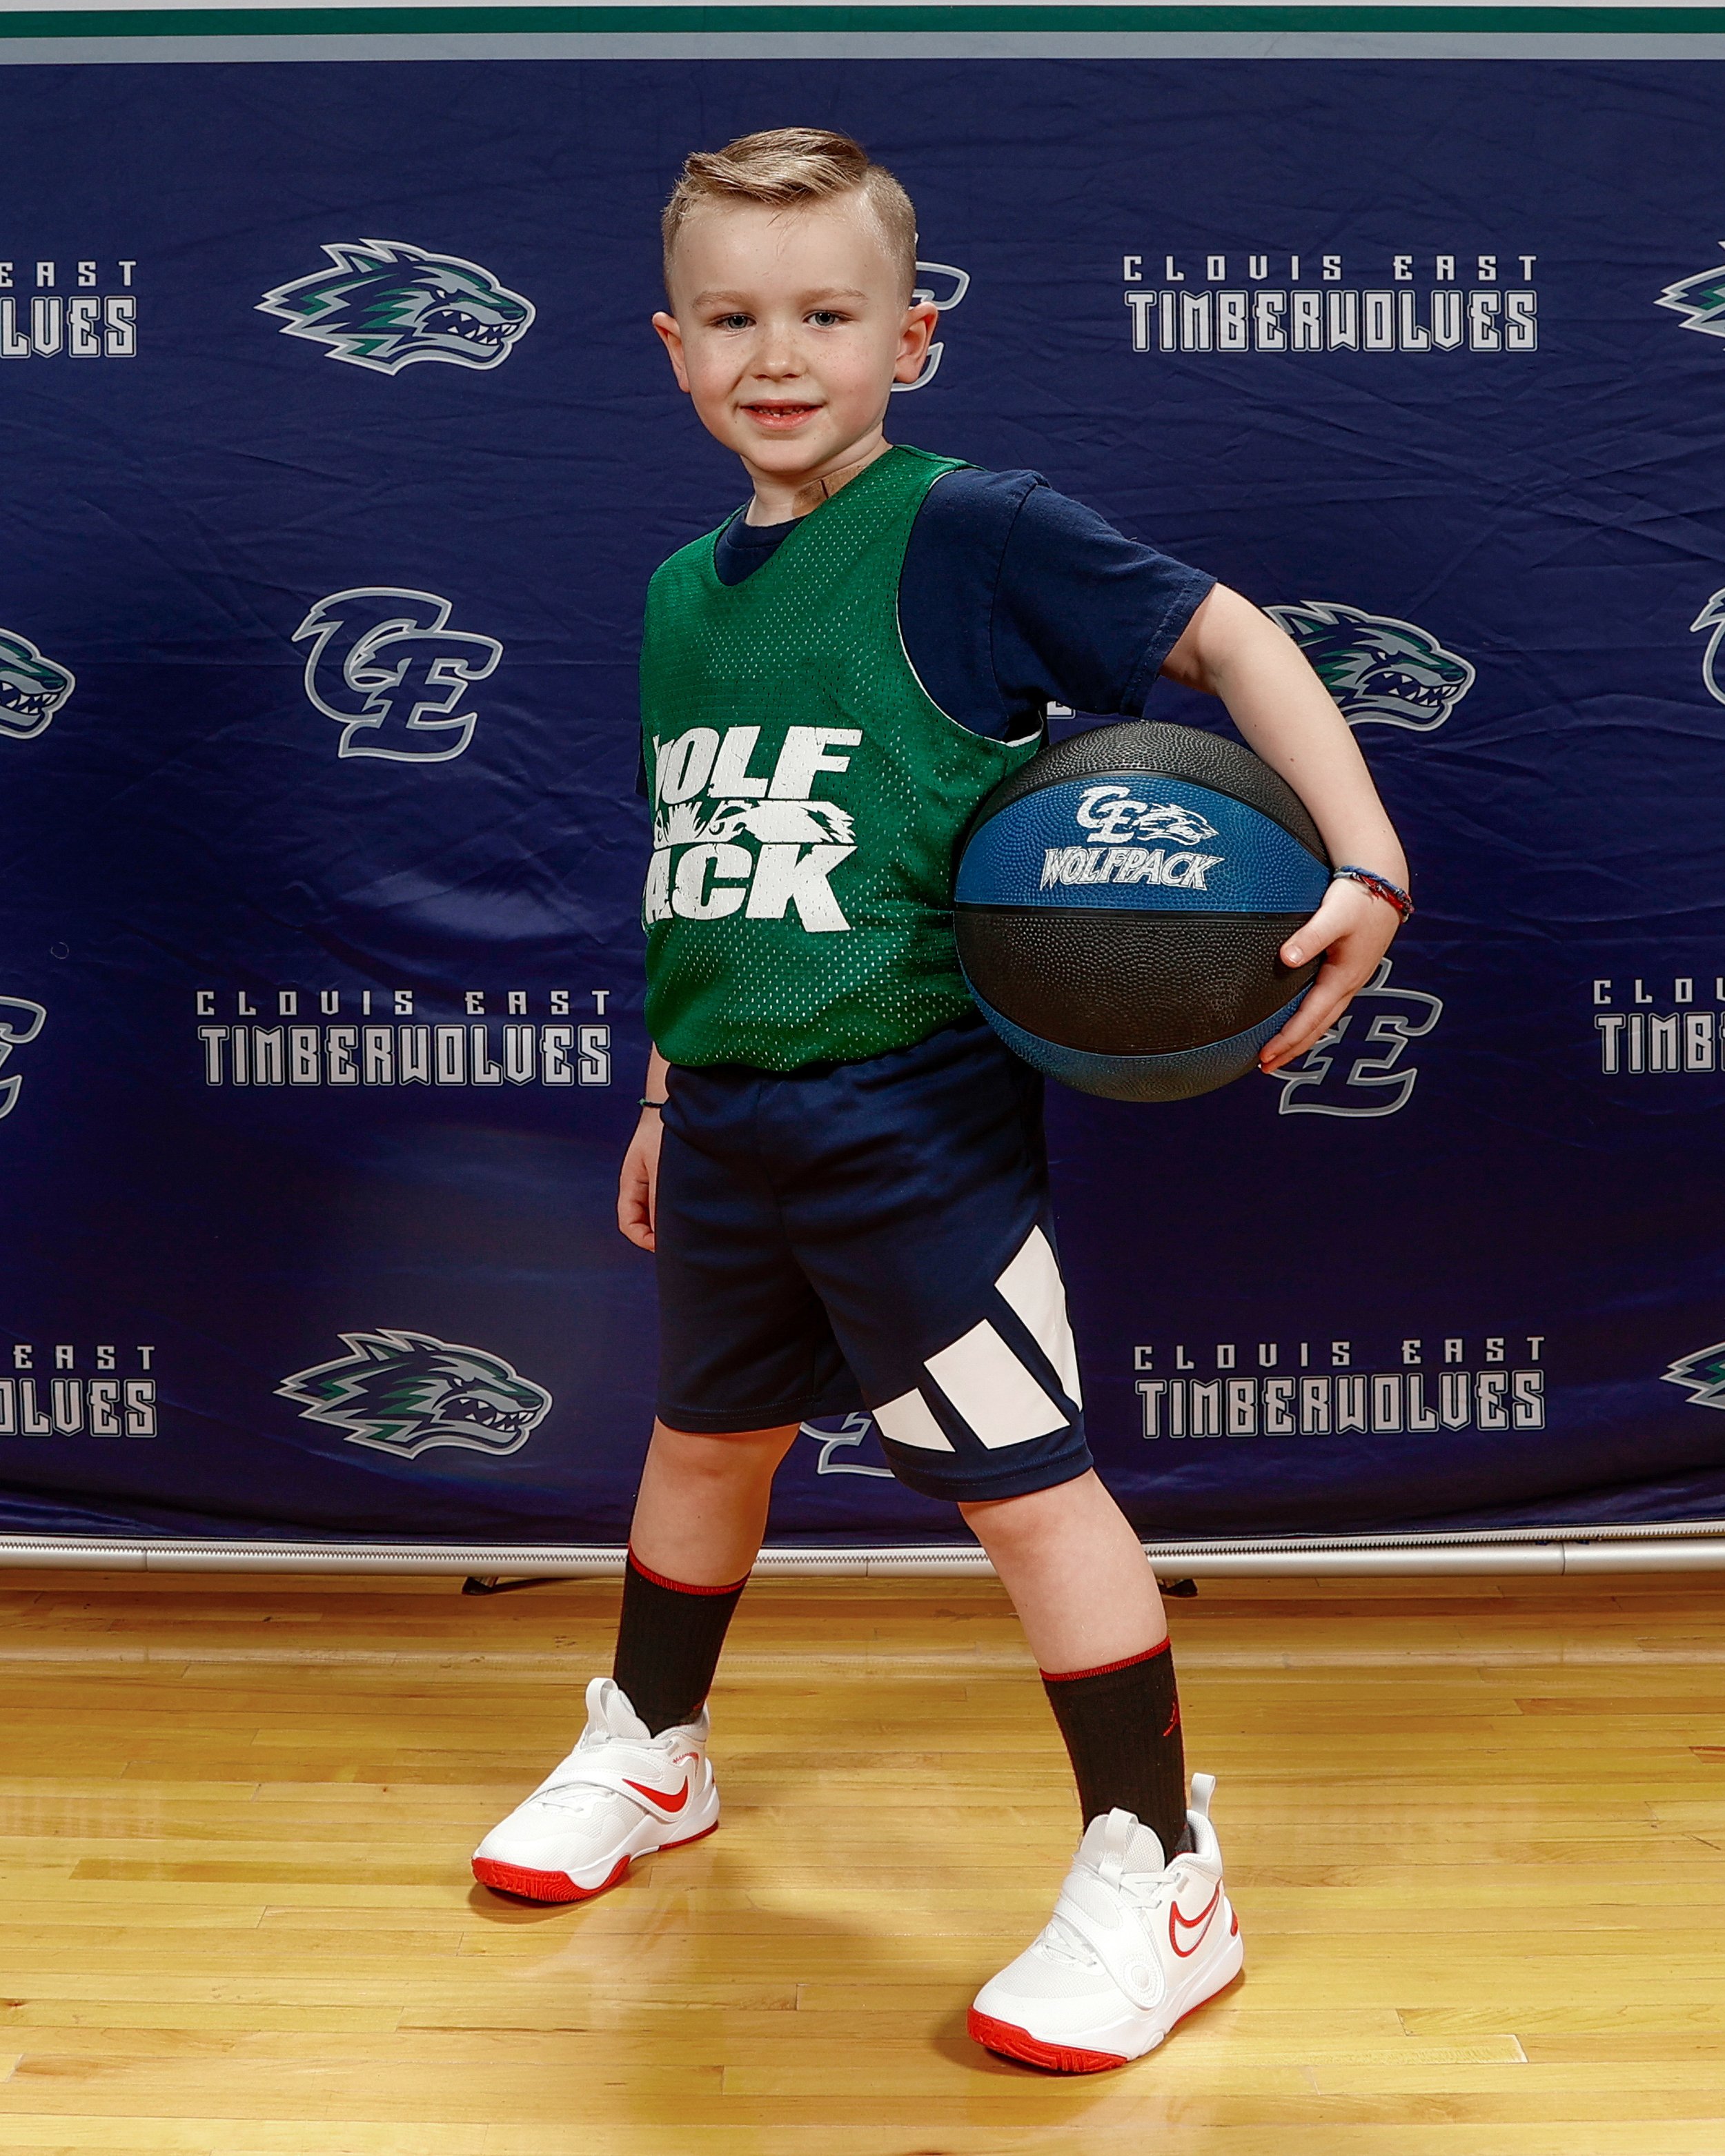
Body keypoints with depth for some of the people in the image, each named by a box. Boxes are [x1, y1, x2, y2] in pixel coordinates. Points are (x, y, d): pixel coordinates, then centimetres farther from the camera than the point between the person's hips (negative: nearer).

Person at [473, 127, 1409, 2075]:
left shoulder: (969, 532, -9)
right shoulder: (684, 592, 10)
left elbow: (1227, 637, -10)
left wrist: (1366, 864, -22)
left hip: (910, 1120, -7)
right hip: (726, 1122, 7)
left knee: (1022, 1480, -1)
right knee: (704, 1433, 23)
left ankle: (1159, 1882, 18)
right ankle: (647, 1760, 47)